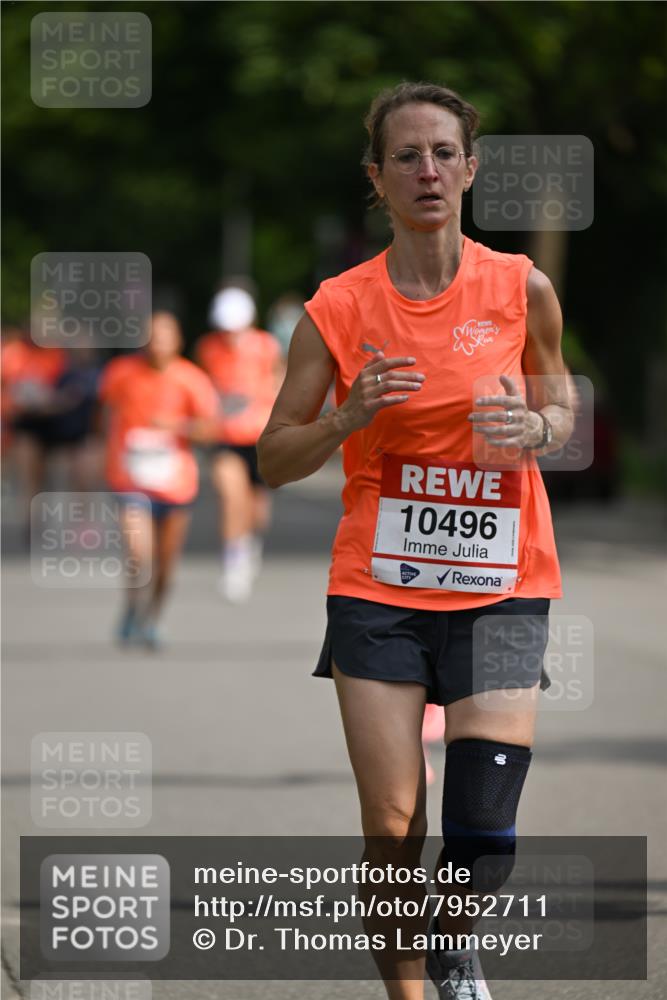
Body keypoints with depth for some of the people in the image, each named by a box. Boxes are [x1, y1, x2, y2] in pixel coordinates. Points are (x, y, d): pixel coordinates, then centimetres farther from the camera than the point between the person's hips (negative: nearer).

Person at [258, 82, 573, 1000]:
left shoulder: (521, 289, -2)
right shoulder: (340, 308, -2)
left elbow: (557, 399, 15)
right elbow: (273, 459, 4)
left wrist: (536, 429, -8)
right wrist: (349, 416, -16)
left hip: (501, 586, 0)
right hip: (378, 588, 0)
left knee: (483, 825, -9)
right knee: (392, 829, -4)